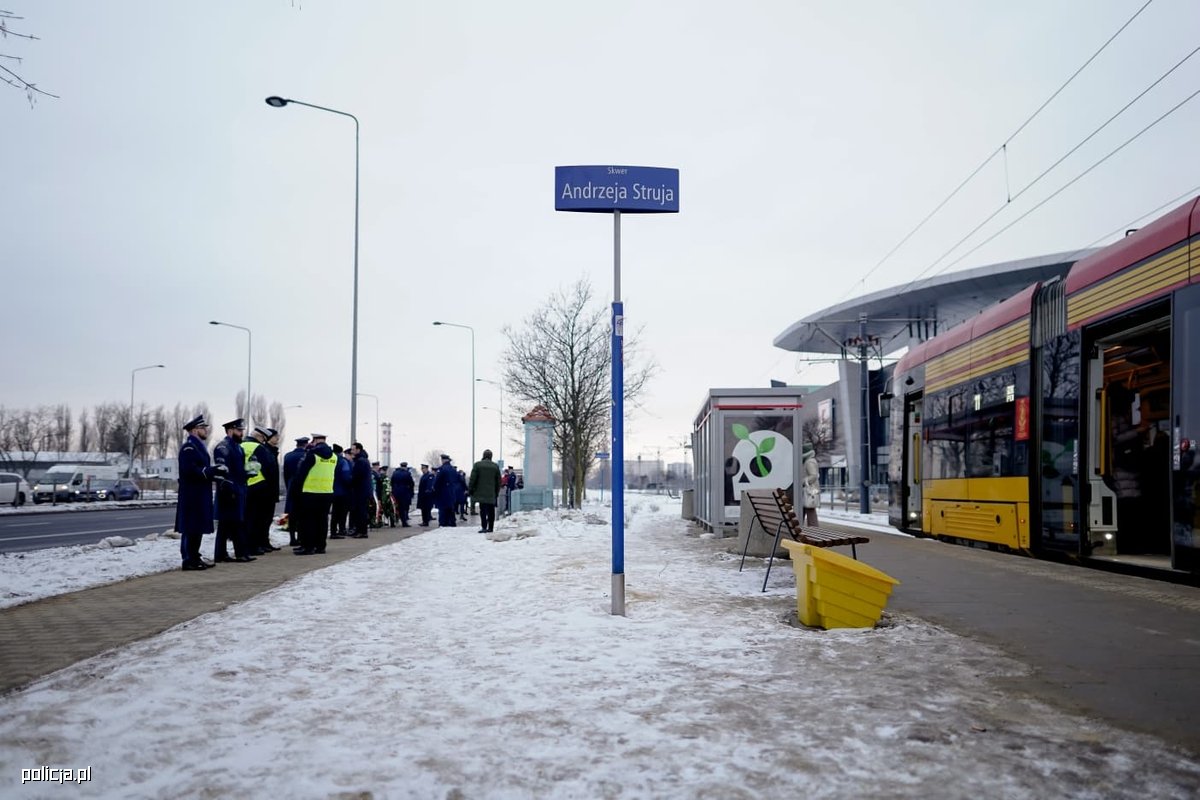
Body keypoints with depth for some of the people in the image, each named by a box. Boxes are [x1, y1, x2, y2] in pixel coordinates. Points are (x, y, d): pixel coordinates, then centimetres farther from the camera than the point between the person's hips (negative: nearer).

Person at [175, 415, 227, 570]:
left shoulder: (198, 446, 18)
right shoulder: (189, 447, -14)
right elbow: (190, 470, -23)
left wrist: (216, 474, 7)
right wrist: (214, 471, -22)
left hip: (200, 495, 10)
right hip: (192, 496, -10)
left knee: (198, 528, 13)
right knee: (191, 528, -5)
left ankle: (194, 557, 20)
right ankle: (189, 560, -1)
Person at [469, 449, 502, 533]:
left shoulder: (477, 464, -2)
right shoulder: (495, 466, 8)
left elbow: (472, 479, -3)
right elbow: (499, 481, 12)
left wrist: (470, 490, 5)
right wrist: (497, 492, 20)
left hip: (481, 493, -3)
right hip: (492, 494, 3)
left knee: (483, 510, -5)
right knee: (491, 511, 8)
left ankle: (484, 527, -13)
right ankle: (490, 527, 11)